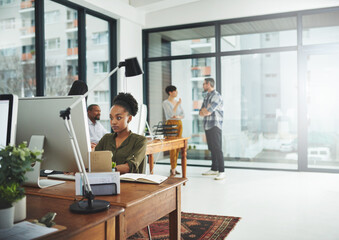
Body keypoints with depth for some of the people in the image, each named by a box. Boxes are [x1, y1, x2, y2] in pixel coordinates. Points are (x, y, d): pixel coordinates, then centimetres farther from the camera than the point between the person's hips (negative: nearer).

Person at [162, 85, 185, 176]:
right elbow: (171, 114, -18)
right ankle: (173, 170, -8)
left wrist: (178, 116, -11)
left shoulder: (178, 102, 13)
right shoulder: (165, 103, -6)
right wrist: (177, 104, -13)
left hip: (179, 124, 7)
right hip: (171, 124, -7)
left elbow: (183, 115, 10)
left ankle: (173, 167, 16)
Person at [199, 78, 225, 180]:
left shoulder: (216, 96, -12)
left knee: (217, 149, -11)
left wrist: (204, 110, 3)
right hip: (207, 126, 9)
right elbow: (201, 113, 13)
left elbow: (207, 111, -19)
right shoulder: (207, 97, 17)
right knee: (212, 149, 12)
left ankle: (221, 172, -9)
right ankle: (214, 169, 21)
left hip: (215, 126, -9)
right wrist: (205, 110, -8)